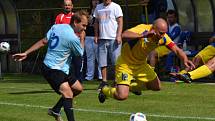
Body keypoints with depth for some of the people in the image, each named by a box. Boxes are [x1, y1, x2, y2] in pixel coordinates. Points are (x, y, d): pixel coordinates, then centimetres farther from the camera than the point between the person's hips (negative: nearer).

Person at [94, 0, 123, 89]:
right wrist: (96, 36, 11)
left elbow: (120, 22, -5)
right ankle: (104, 81, 9)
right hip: (102, 38, 5)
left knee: (116, 61, -5)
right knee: (102, 62, 3)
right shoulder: (98, 7, 14)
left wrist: (119, 36, -14)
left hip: (113, 38, -5)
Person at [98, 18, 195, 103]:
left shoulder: (163, 37, -13)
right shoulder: (142, 29, -31)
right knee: (122, 96, -19)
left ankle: (132, 86, 33)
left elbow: (177, 50, -10)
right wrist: (143, 35, -56)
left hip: (141, 64, 7)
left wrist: (185, 60, -31)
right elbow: (124, 35, -46)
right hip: (125, 64, -7)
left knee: (157, 87, 12)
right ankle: (105, 90, 16)